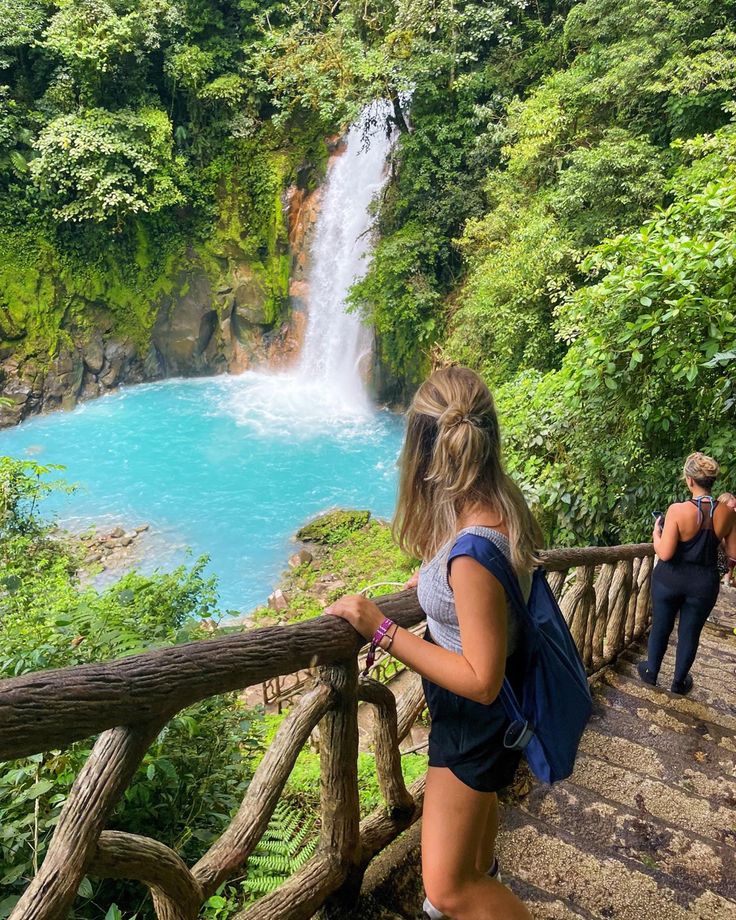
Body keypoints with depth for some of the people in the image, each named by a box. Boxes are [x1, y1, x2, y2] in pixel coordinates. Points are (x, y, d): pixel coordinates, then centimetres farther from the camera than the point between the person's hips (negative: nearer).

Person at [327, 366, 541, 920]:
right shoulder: (500, 504, -14)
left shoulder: (472, 552, -40)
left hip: (474, 714, -9)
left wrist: (382, 630, -31)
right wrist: (434, 581, 12)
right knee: (477, 794, 36)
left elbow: (481, 682, -32)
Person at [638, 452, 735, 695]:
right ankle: (679, 682, 33)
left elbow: (664, 553, -21)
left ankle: (651, 672, 36)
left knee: (660, 628, 18)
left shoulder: (678, 510, -22)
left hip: (670, 580, -2)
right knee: (690, 633, 18)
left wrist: (656, 534, -3)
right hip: (704, 584, 2)